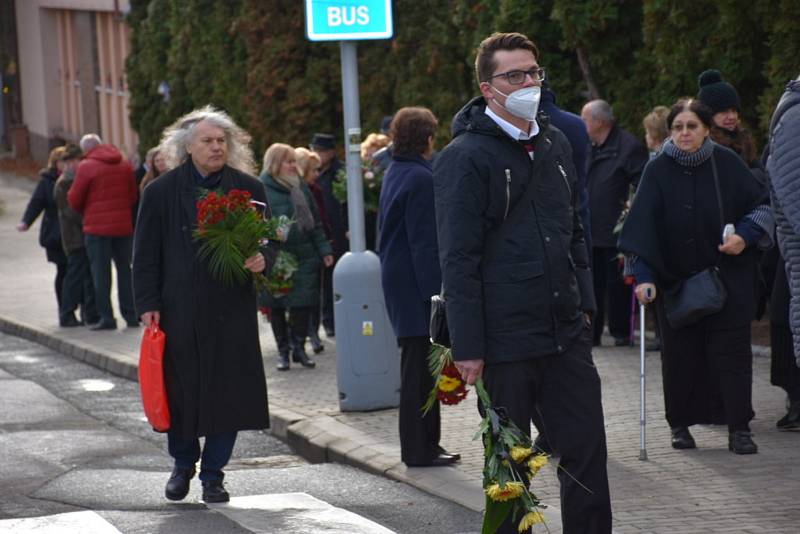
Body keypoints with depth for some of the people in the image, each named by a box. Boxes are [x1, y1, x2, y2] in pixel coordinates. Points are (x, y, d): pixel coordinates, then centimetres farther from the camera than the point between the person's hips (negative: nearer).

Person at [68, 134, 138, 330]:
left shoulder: (86, 167, -9)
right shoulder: (125, 165, 7)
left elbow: (74, 200, -5)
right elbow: (134, 196, 11)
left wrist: (84, 212, 15)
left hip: (97, 227, -5)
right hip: (123, 225, 5)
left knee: (100, 272, 0)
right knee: (124, 269, 13)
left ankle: (106, 317, -3)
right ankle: (131, 315, 13)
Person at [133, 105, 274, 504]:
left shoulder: (248, 189, 6)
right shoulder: (161, 192, 3)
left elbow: (269, 242, 12)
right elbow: (146, 255, 5)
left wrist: (262, 260, -11)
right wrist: (147, 304, -3)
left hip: (232, 310, 1)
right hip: (179, 309, -1)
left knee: (228, 391, 0)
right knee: (180, 389, 4)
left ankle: (213, 474, 13)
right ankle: (183, 463, 27)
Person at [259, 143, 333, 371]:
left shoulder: (300, 187, 11)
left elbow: (315, 221, 16)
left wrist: (324, 249, 12)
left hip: (304, 256, 4)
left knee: (302, 304, 2)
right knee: (277, 307, 6)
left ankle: (299, 348, 14)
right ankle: (283, 351, 17)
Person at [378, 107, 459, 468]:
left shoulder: (394, 174, 14)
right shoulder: (420, 178, -16)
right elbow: (424, 241, -19)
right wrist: (436, 290, -18)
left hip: (397, 279, 10)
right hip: (417, 285, -10)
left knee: (417, 366, 14)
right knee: (420, 366, -6)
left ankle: (421, 445, 18)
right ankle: (420, 449, -4)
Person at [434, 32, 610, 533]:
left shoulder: (556, 143, 12)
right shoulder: (465, 157, -9)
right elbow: (458, 260, -12)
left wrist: (585, 303, 13)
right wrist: (468, 347, -15)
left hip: (567, 333, 6)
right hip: (506, 338, -6)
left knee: (587, 454, 5)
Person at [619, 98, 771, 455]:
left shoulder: (727, 164, -5)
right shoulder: (658, 171, -8)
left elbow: (760, 204, 5)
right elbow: (642, 225, -13)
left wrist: (745, 236, -12)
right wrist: (643, 275, -23)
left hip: (727, 275, 0)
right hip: (675, 279, 0)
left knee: (731, 349, -2)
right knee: (680, 352, 5)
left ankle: (739, 428, 2)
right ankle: (680, 424, 18)